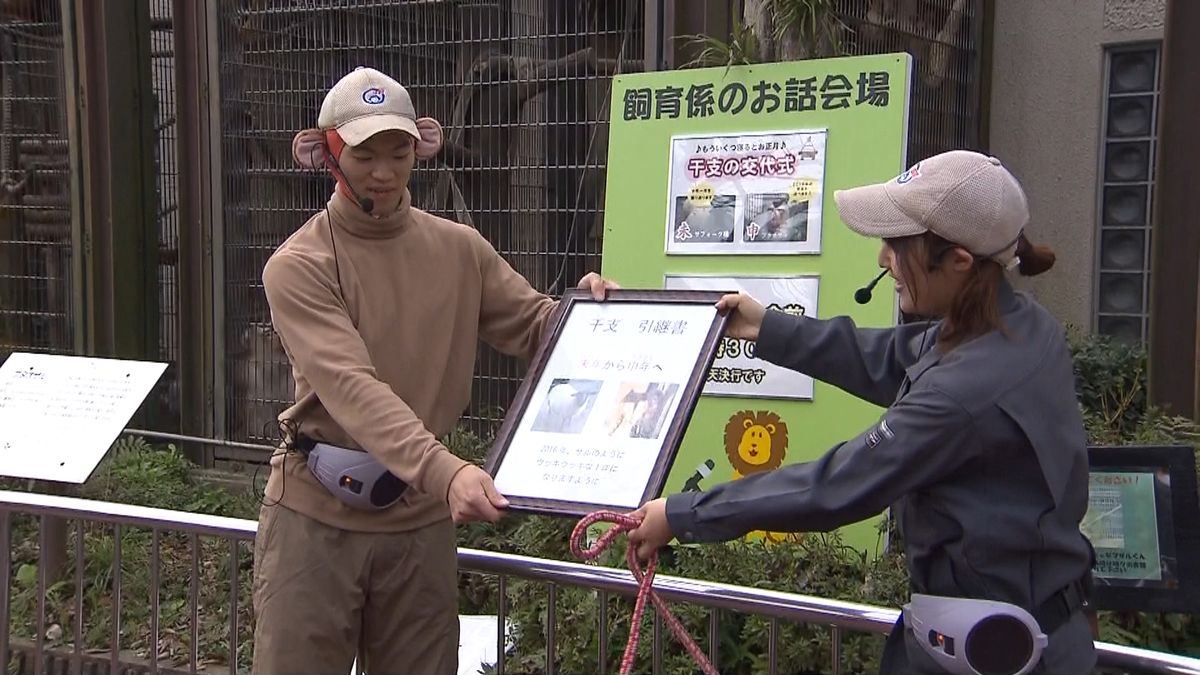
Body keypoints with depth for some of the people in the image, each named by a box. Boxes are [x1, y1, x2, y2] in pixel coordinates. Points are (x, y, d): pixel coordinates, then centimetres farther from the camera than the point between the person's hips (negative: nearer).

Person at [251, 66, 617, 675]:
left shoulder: (458, 249, 3)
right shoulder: (298, 266, -11)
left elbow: (534, 327, 6)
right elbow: (352, 388, -24)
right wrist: (444, 471, -37)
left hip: (420, 518, 3)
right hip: (317, 517, -3)